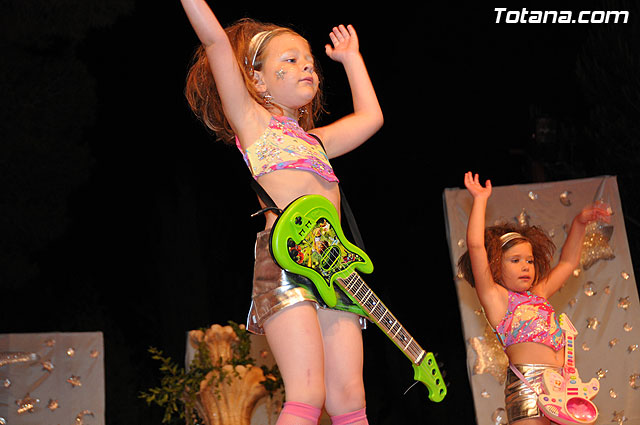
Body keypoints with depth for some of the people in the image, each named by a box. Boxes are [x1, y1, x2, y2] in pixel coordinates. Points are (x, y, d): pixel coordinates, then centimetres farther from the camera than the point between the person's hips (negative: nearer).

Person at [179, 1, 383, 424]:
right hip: (283, 260, -6)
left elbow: (370, 117, 37)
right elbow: (216, 40, 6)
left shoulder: (314, 139, 29)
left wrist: (351, 57, 45)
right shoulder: (252, 119, 13)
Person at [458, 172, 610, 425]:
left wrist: (579, 223, 29)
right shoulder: (495, 297, 6)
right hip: (528, 384, -7)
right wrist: (480, 199, 5)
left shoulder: (538, 295, 25)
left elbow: (568, 262, 37)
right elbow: (475, 246, -3)